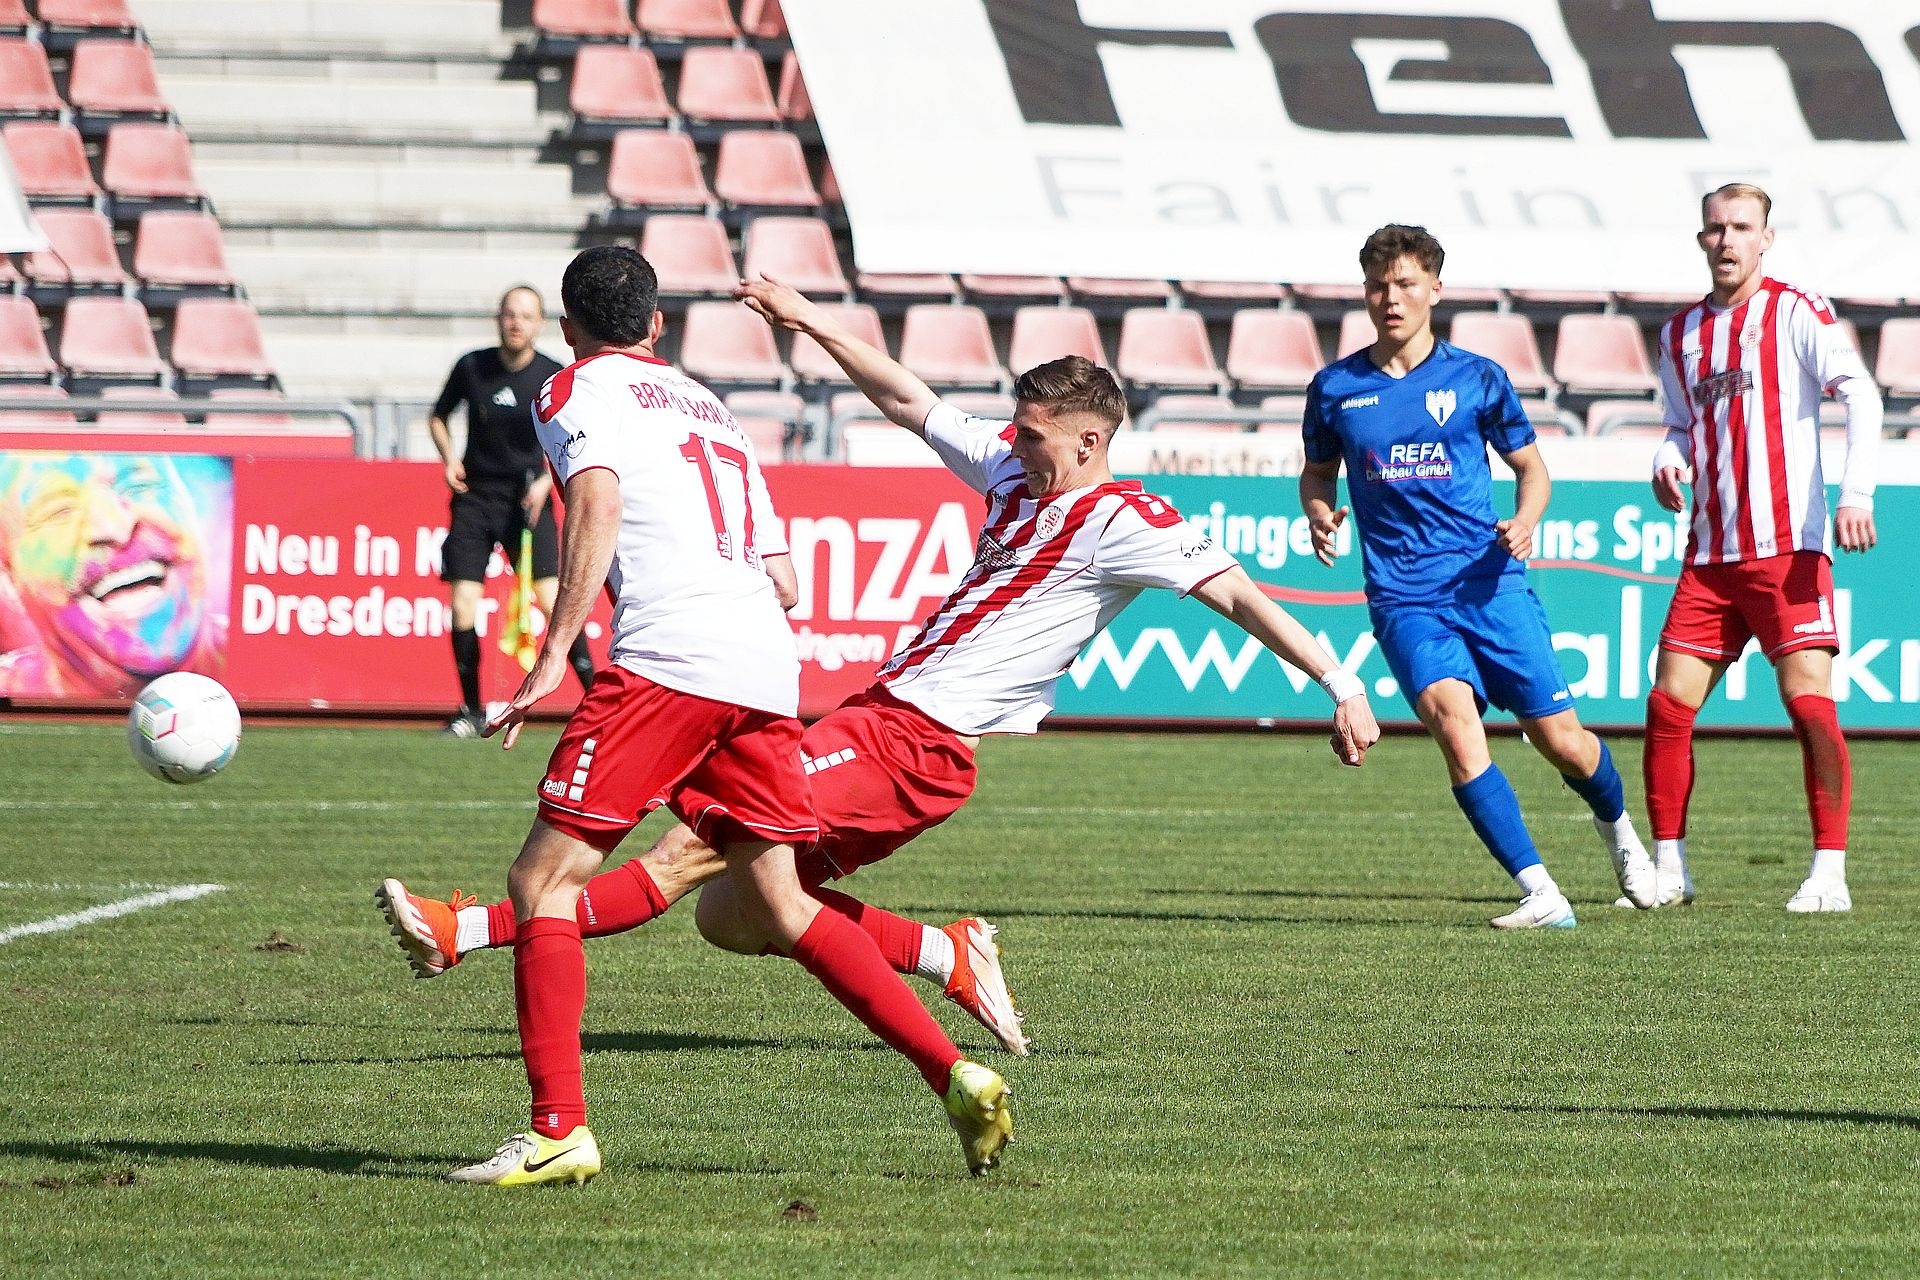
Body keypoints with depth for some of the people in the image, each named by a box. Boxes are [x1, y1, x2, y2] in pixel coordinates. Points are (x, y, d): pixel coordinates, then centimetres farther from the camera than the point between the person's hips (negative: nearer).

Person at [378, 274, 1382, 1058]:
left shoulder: (1124, 524, -8)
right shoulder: (1012, 464, 15)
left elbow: (1237, 595, -10)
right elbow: (909, 401, 24)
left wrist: (1340, 684, -16)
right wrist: (809, 321, 20)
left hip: (915, 746, -10)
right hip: (885, 710, 10)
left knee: (701, 843, -15)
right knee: (733, 914, 7)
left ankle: (472, 932, -20)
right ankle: (950, 957, 12)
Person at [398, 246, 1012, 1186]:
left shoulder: (575, 390, 9)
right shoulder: (708, 407, 30)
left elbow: (599, 500, -12)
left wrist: (556, 650, -18)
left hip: (667, 658, -7)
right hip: (768, 660, 7)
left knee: (542, 880, -3)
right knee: (778, 904, 15)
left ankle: (559, 1131, -13)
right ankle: (958, 1077, 6)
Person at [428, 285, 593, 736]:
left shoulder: (554, 377, -6)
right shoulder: (471, 367, -2)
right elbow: (438, 418, 15)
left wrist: (546, 480, -12)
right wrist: (449, 459, -3)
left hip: (527, 496, -2)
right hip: (474, 494, 2)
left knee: (552, 598, -15)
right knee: (463, 604, -5)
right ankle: (471, 710, 7)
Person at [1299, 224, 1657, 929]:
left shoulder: (1476, 378, 4)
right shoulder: (1335, 388, 6)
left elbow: (1531, 468, 14)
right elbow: (1318, 472, 21)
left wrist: (1524, 521, -7)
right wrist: (1319, 513, -1)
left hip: (1489, 584, 0)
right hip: (1403, 598, 0)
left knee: (1561, 739, -1)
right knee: (1453, 716, -26)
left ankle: (1617, 826, 36)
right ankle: (1539, 894, -25)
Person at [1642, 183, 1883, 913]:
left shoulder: (1794, 313, -3)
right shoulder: (1680, 333, 14)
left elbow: (1860, 394, -12)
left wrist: (1856, 491, -25)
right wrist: (1668, 462, 2)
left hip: (1788, 547, -5)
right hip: (1710, 553, 6)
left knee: (1808, 700, -13)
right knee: (1668, 705, 0)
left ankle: (1829, 873, -9)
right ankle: (1668, 869, 10)